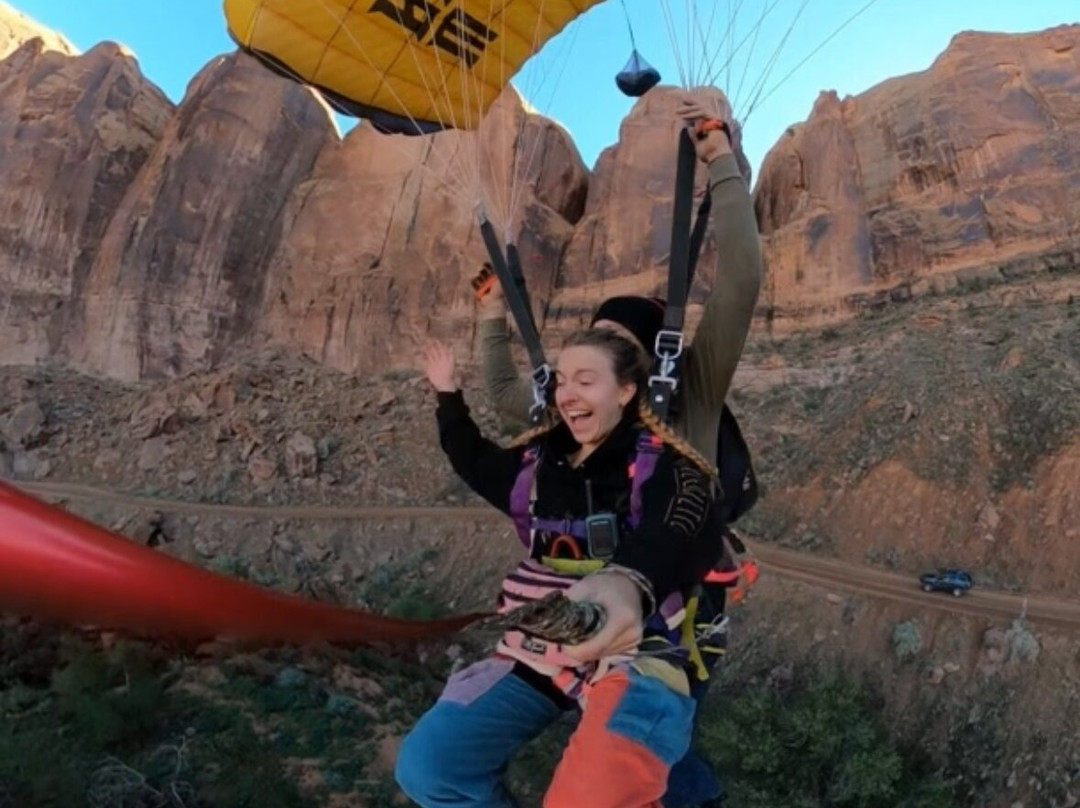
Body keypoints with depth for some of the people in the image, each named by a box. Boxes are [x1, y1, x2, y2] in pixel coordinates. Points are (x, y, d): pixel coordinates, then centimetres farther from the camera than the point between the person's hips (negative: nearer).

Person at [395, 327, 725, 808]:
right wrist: (448, 394, 29)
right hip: (538, 651, 7)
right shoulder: (539, 459, 11)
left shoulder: (663, 464, -8)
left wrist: (628, 583, -53)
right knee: (427, 765, -7)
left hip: (633, 652, -6)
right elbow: (474, 462, 33)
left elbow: (675, 539, -31)